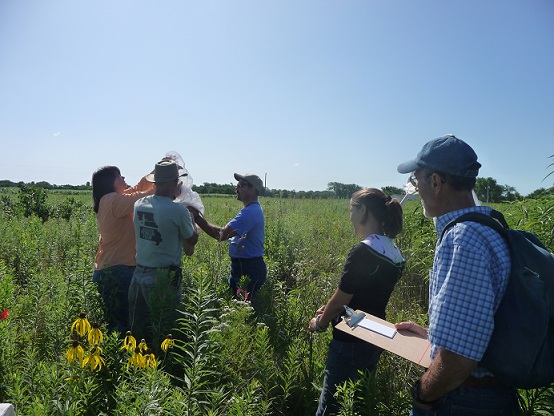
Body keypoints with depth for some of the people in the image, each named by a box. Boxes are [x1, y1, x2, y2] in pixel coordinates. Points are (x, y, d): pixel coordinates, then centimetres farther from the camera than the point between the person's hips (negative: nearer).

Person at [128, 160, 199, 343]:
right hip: (164, 278, -6)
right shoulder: (178, 211, -17)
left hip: (139, 274, 6)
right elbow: (192, 240, -1)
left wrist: (171, 195, 23)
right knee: (164, 331, 9)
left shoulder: (139, 204, -1)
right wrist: (192, 221, 15)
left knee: (137, 328, 18)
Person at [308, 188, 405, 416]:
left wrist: (319, 323, 1)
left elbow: (339, 301, -16)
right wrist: (329, 308, 8)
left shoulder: (363, 251, -23)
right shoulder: (393, 251, 4)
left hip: (351, 343, -9)